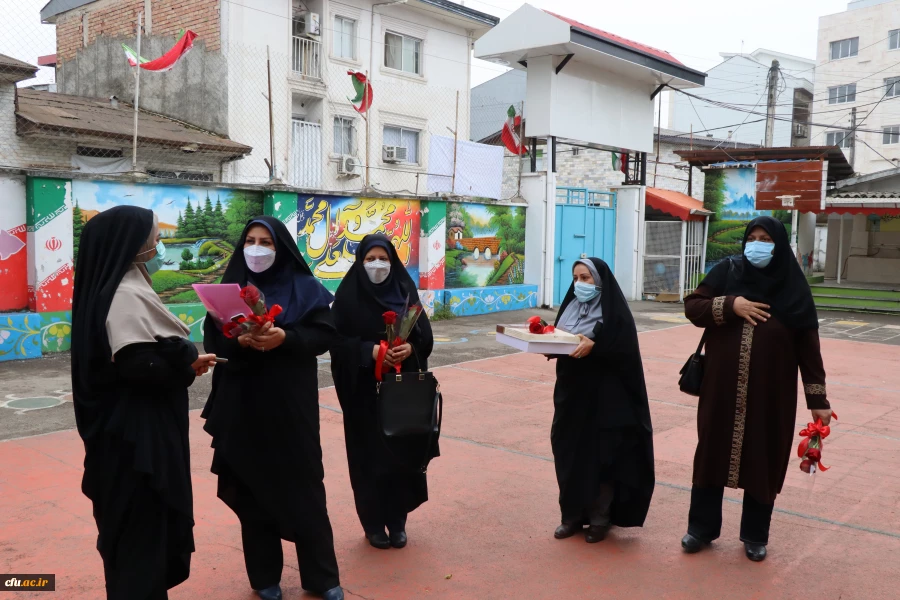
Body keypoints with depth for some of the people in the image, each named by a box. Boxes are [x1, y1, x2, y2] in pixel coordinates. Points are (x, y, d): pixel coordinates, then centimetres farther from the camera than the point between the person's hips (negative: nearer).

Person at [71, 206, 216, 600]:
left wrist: (183, 360, -1)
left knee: (146, 523, 20)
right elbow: (139, 364, -28)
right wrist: (188, 360, -12)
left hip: (139, 428, 10)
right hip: (136, 434, -10)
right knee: (142, 527, 3)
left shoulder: (129, 290, 12)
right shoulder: (125, 296, -20)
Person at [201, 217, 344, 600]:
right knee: (252, 489, 6)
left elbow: (324, 334, -6)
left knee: (304, 487, 4)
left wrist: (285, 337, -22)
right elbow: (212, 340, -2)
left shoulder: (303, 287, 2)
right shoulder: (230, 287, 5)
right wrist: (241, 341, -22)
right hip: (245, 404, 1)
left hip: (293, 403, -1)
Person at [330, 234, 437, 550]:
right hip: (365, 390, -2)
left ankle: (397, 520, 23)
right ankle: (374, 523, 20)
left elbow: (426, 335, 3)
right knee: (371, 456, 3)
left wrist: (410, 348, -17)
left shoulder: (406, 291, 4)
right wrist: (370, 350, -22)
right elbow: (338, 342, -8)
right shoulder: (348, 295, -4)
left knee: (403, 453, 6)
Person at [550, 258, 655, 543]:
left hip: (604, 396, -6)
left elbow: (625, 350, -17)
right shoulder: (571, 306, 11)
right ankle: (573, 514, 21)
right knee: (569, 453, 8)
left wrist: (594, 345, -31)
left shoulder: (615, 312, -9)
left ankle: (600, 518, 17)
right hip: (570, 391, 6)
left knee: (600, 456, 2)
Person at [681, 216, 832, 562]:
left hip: (771, 393, 0)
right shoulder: (726, 273, 1)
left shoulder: (793, 287, -1)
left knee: (763, 460, 9)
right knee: (713, 452, 9)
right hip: (722, 387, 1)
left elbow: (808, 346, 0)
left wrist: (818, 398, -2)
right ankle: (701, 527, 25)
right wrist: (730, 305, -18)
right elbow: (691, 307, -2)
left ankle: (755, 535, 28)